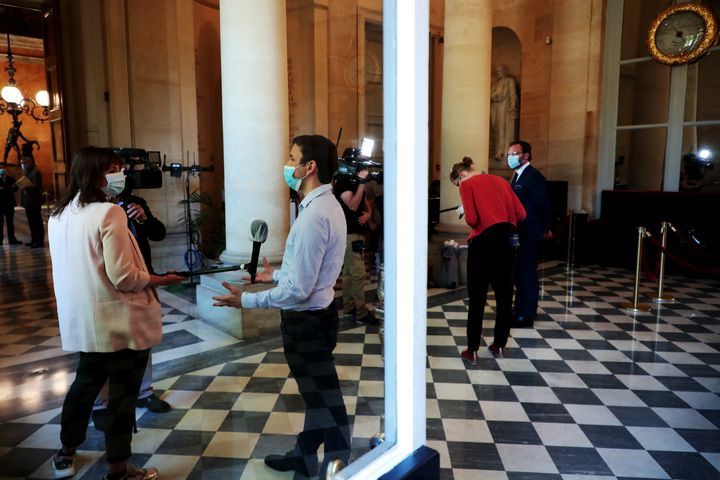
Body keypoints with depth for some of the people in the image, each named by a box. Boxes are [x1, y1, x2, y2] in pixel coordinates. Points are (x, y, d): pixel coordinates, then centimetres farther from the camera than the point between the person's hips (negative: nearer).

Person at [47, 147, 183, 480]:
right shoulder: (108, 212, -19)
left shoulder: (58, 215, 6)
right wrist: (161, 280, -9)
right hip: (121, 322, -8)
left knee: (85, 382, 25)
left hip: (82, 320, 8)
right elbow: (122, 276, -23)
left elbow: (82, 266, 13)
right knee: (122, 392, 7)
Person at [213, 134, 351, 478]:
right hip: (315, 315, 10)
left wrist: (246, 301, -18)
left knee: (325, 399, 9)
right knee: (314, 393, 24)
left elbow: (298, 290, -27)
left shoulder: (314, 216, -27)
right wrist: (277, 274, 22)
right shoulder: (326, 205, 5)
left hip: (306, 320, -10)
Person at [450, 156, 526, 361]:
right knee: (504, 294, 14)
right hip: (506, 239, 6)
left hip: (484, 240, -5)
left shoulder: (467, 184, 0)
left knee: (477, 297, 3)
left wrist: (465, 212, 8)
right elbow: (521, 214, 9)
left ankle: (472, 350, 8)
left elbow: (472, 219, -13)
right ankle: (499, 345, 24)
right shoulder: (500, 180, 16)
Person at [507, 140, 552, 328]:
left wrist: (545, 229, -8)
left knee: (527, 273, -2)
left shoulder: (533, 176, -16)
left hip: (530, 235, -10)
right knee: (519, 272, 17)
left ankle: (527, 316, 8)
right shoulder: (517, 175, 14)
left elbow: (543, 205, -17)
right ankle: (519, 311, 29)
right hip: (518, 234, 10)